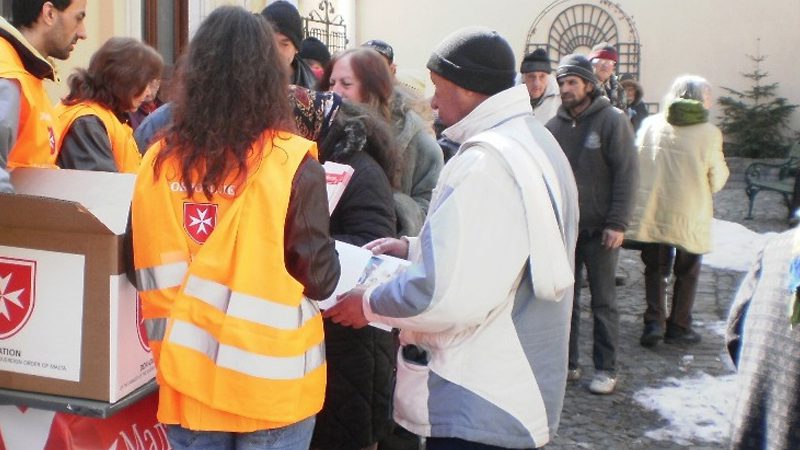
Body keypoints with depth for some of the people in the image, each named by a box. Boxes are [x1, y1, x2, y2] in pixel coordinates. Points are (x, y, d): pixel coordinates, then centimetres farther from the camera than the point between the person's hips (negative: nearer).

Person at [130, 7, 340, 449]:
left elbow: (147, 268, 6)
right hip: (270, 381, -3)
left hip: (187, 374, 3)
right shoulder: (291, 163, -15)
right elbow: (320, 279, -10)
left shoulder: (159, 160, -4)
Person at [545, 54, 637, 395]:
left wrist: (618, 223, -15)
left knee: (603, 300, 5)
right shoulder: (555, 125, 6)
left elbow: (627, 173, -10)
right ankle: (567, 363, 23)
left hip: (599, 229, -4)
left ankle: (606, 369, 15)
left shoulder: (612, 120, -7)